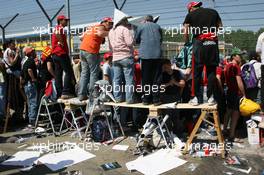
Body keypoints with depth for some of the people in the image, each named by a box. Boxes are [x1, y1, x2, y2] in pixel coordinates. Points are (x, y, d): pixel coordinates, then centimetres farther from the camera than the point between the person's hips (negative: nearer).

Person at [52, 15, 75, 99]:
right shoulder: (60, 28, -6)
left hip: (55, 54, 10)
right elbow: (58, 34, -29)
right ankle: (65, 92, -15)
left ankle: (59, 93, 9)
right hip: (62, 53, -10)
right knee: (68, 72, -9)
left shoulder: (56, 28, 23)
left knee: (58, 74, 7)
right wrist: (62, 43, -17)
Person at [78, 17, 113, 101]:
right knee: (94, 73, -2)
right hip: (91, 52, -8)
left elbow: (82, 37, 21)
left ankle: (81, 94, 11)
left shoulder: (91, 27, 24)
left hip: (82, 50, 8)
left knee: (84, 73, 11)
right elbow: (100, 33, -22)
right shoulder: (101, 27, 0)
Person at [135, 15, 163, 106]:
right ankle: (156, 99, 3)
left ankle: (146, 99, 9)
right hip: (157, 54, 1)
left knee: (146, 78, 6)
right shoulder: (158, 26, 13)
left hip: (145, 54, -1)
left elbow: (136, 40, 14)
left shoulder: (141, 27, 8)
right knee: (156, 78, 3)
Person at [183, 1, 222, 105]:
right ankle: (210, 97, 7)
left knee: (197, 71, 3)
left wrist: (187, 43, 19)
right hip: (213, 43, 2)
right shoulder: (213, 12, 18)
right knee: (211, 70, 7)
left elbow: (185, 32, 5)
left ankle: (197, 98, 5)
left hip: (199, 43, -2)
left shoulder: (190, 15, 9)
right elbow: (220, 27, 17)